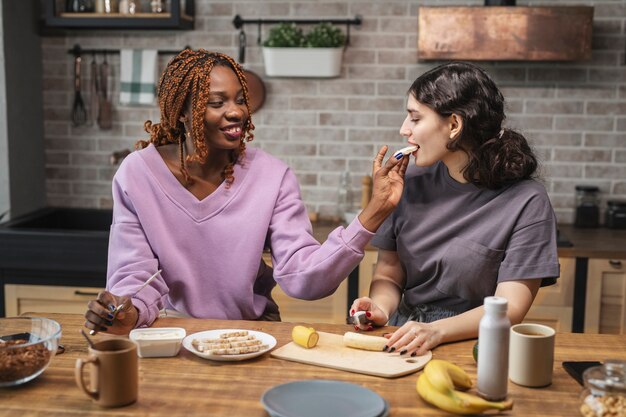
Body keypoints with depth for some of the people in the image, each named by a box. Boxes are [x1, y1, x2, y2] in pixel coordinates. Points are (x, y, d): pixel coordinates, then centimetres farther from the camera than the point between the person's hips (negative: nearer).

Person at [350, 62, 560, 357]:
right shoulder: (413, 182, 5)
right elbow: (388, 273, 9)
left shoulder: (525, 202, -8)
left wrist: (435, 331, -27)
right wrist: (380, 309, -13)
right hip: (405, 338, 3)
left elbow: (509, 307, -11)